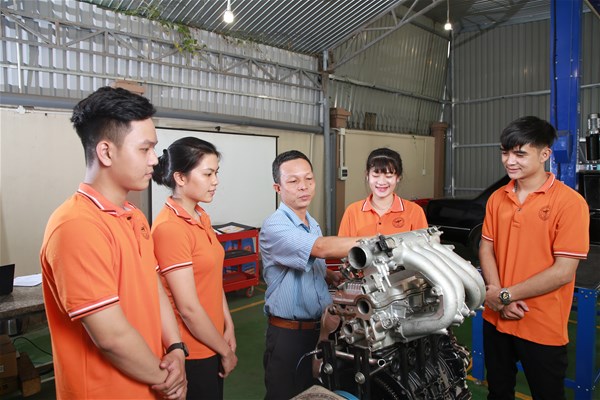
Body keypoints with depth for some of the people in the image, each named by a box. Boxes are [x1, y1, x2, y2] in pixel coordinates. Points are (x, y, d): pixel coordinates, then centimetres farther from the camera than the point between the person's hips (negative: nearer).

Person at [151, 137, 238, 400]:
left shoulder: (201, 217, 3)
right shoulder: (169, 227, -23)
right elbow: (188, 308, -22)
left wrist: (228, 326, 3)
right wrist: (226, 350, -11)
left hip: (211, 344, 8)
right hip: (191, 352, -8)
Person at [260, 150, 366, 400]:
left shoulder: (312, 224, 9)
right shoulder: (275, 227, -20)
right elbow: (321, 248, -35)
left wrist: (334, 277, 1)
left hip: (321, 327, 8)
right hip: (288, 334, -8)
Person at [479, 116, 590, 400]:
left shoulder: (570, 202, -15)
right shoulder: (497, 198, 3)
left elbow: (563, 271, -18)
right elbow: (486, 249, 3)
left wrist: (505, 295, -16)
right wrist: (497, 296, -12)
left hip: (543, 328, -4)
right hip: (496, 319, 5)